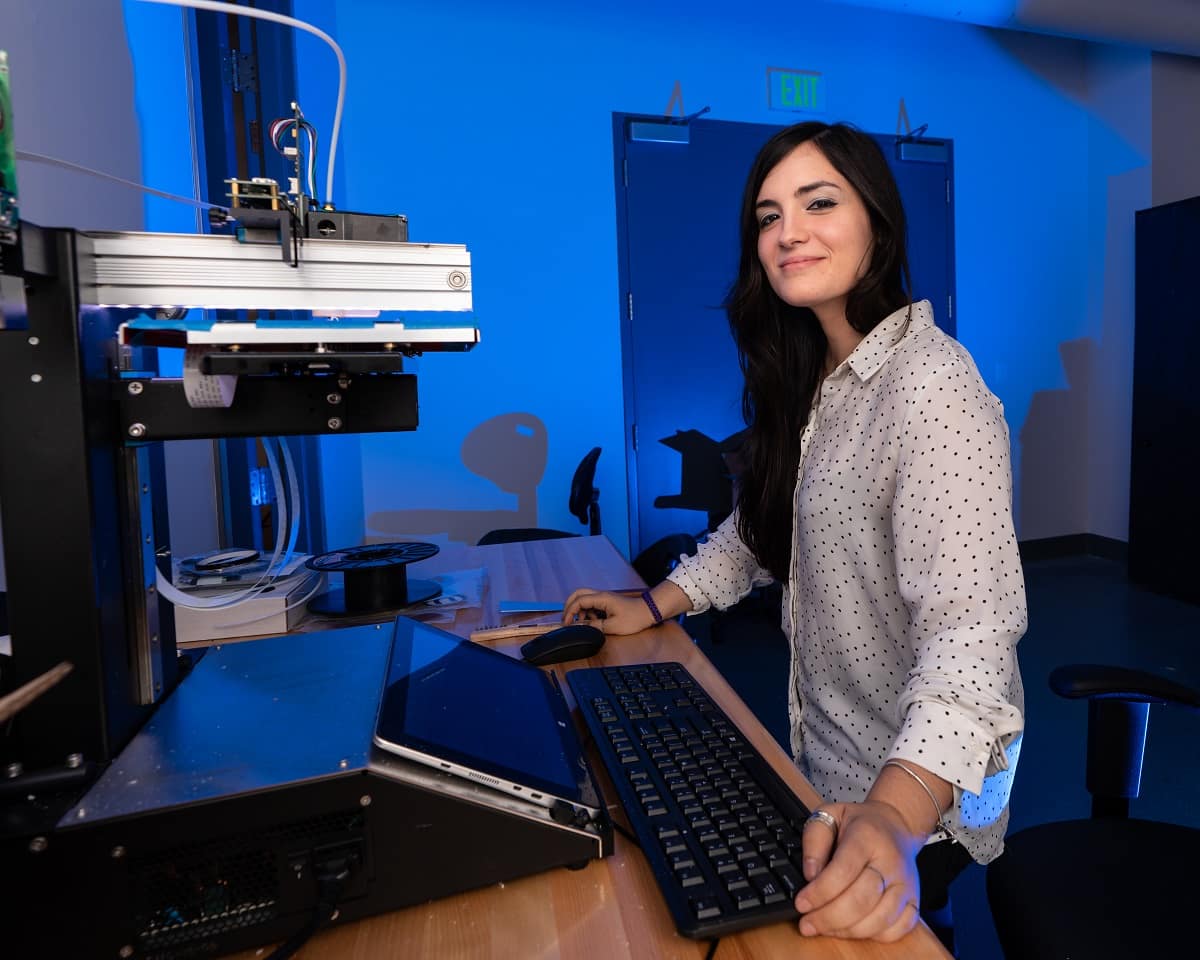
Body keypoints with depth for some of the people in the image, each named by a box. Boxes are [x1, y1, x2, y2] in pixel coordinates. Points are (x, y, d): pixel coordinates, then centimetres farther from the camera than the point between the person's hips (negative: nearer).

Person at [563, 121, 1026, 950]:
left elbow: (971, 624, -33)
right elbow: (763, 524, 10)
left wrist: (896, 817, -45)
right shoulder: (813, 376, 2)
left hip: (918, 782, -7)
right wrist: (653, 606, 4)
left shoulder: (932, 386, -25)